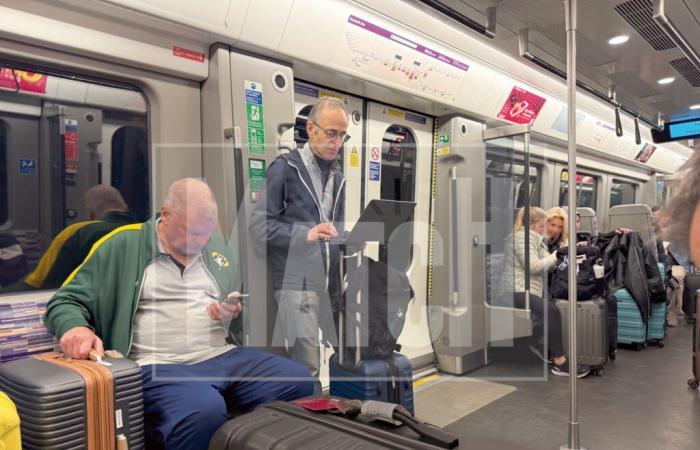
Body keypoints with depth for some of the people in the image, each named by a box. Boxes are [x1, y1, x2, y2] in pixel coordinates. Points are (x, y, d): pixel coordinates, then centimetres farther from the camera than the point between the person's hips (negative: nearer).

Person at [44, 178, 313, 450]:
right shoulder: (122, 246, 2)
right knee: (203, 411, -37)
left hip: (223, 356, 5)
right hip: (157, 365, -4)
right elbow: (65, 303, 3)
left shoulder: (218, 247, 16)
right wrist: (74, 326, -21)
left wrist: (235, 313, 3)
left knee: (298, 380, -17)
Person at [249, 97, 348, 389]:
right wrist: (305, 233, -22)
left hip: (330, 283, 6)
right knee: (307, 363, -7)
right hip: (296, 281, -6)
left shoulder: (338, 176, 15)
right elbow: (258, 225, -10)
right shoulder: (285, 168, -3)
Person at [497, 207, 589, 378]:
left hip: (528, 290, 10)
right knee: (551, 311, -28)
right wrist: (554, 257, -6)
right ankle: (559, 362, -26)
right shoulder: (523, 237, -7)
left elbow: (545, 266, 18)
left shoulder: (534, 239, 25)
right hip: (517, 290, -10)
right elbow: (533, 267, -17)